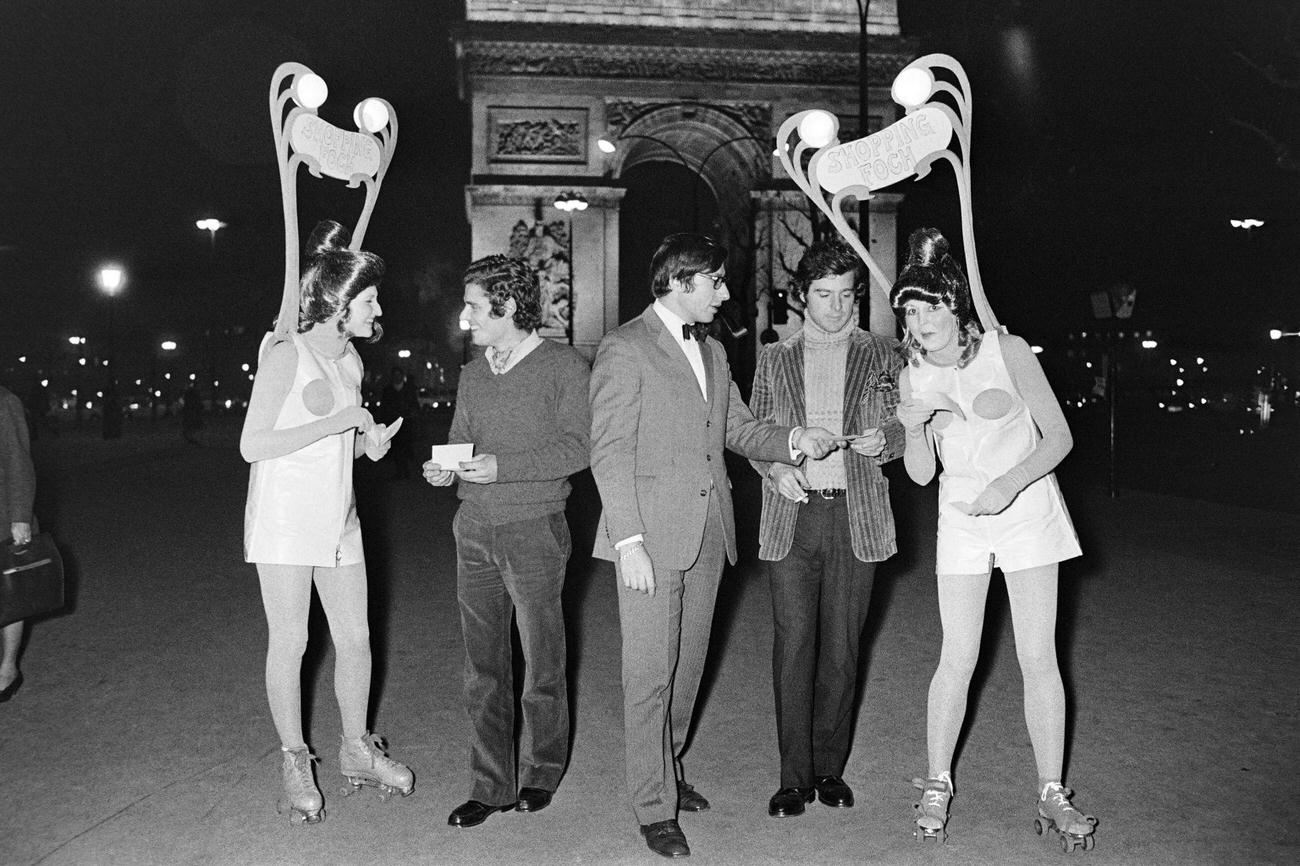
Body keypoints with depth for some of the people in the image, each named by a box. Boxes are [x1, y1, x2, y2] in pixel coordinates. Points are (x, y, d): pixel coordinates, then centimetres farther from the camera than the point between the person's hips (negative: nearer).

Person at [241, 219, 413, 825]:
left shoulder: (350, 359, 12)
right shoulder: (286, 355, -10)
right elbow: (252, 446, -14)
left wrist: (368, 444, -1)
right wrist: (338, 421, -17)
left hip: (339, 519, 6)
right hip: (285, 518, -6)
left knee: (355, 640, 7)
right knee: (290, 642, 1)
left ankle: (356, 750, 24)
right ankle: (295, 763, 17)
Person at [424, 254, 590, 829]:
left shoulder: (563, 367, -4)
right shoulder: (472, 374, 14)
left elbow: (577, 447, -10)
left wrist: (503, 467, -19)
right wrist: (444, 470, -3)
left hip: (534, 529, -5)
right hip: (474, 529, 5)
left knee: (541, 663, 6)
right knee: (482, 664, 7)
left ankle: (540, 773, 26)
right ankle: (491, 786, 18)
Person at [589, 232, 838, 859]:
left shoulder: (712, 351, 17)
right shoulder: (624, 349, -8)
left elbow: (737, 429, 18)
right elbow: (610, 452, -13)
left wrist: (792, 439, -1)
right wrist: (628, 540, -18)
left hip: (707, 534, 7)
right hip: (652, 536, -7)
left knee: (687, 666, 16)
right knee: (650, 676, 0)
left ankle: (665, 768, 34)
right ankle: (654, 807, 12)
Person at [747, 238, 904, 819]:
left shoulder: (882, 355, 10)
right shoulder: (774, 359, 12)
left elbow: (903, 430, 12)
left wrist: (883, 438, -10)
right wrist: (775, 466, -6)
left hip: (856, 517, 0)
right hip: (791, 516, 0)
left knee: (841, 650, 4)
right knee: (792, 648, -2)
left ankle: (829, 768, 19)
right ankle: (795, 776, 8)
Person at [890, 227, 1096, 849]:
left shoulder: (1007, 350, -10)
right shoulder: (912, 376, -1)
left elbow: (1059, 436, -8)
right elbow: (921, 475, 2)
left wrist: (1011, 482, -23)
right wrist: (913, 428, -18)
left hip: (1027, 506, -2)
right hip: (961, 515, 2)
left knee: (1038, 658, 0)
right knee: (957, 659, 0)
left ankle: (1051, 794, 14)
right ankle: (937, 784, 16)